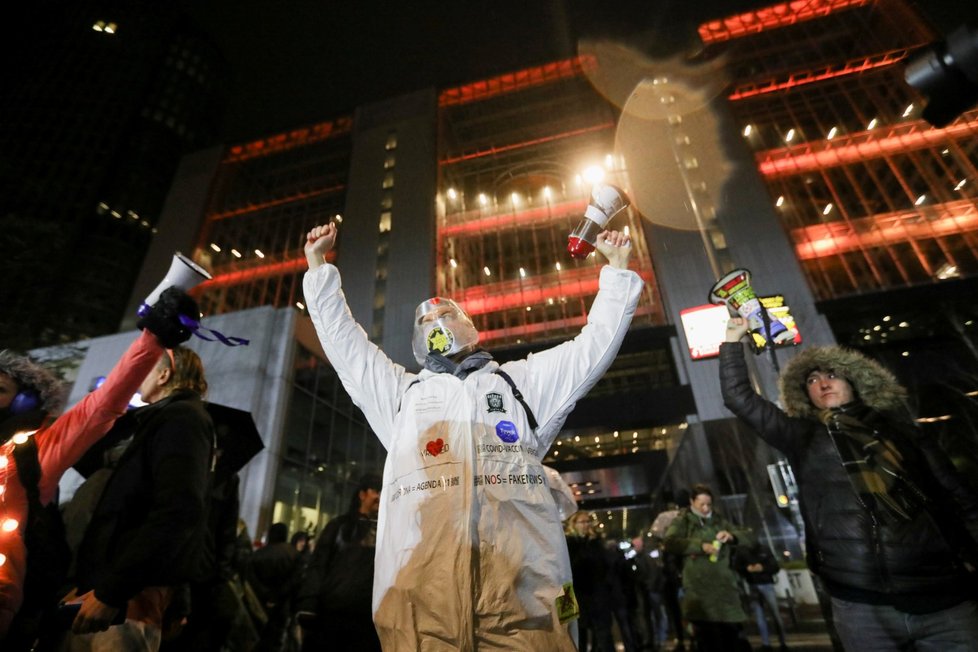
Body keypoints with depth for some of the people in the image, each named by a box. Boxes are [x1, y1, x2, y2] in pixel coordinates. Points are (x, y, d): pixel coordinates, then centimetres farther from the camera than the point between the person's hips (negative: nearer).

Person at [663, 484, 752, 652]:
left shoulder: (719, 521, 15)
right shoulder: (683, 521, 4)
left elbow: (747, 535, 17)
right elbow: (670, 542, -13)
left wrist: (732, 536, -5)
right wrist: (701, 546, -21)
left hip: (725, 586, 3)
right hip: (698, 590, -3)